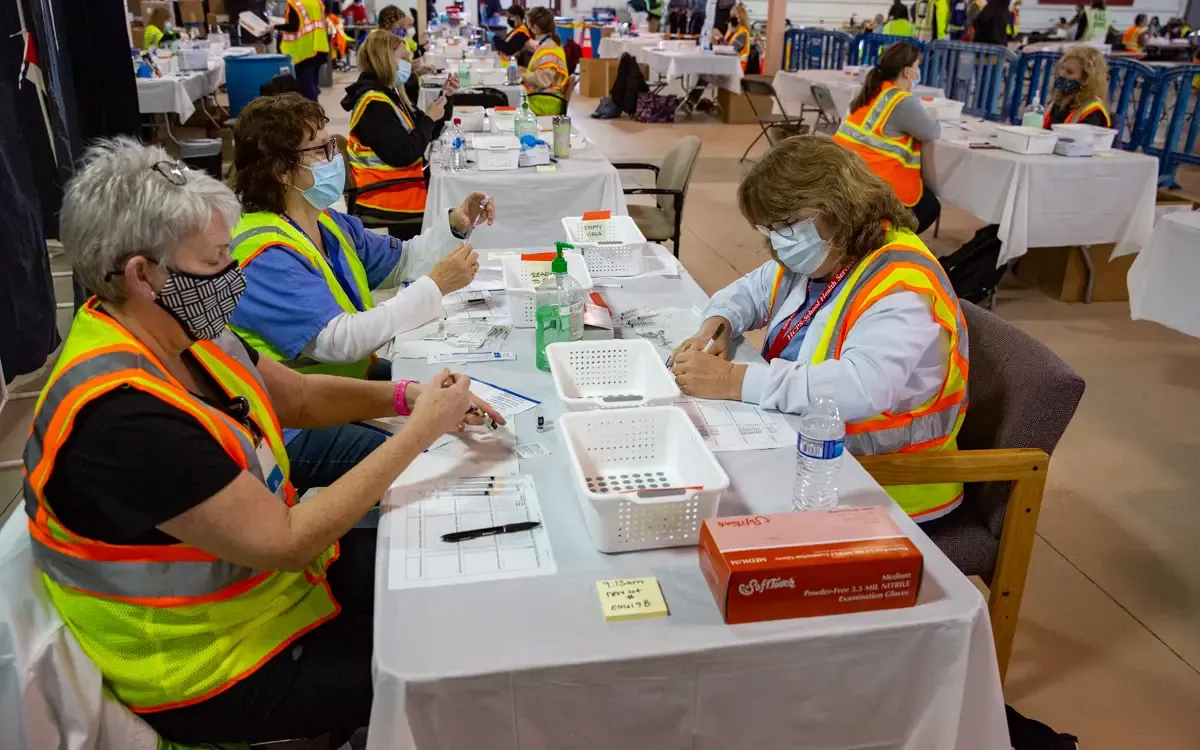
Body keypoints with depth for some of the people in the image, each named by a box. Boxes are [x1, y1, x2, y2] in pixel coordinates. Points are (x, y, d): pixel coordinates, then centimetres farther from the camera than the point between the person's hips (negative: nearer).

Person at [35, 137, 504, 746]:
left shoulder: (173, 329, -6)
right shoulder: (119, 413, -33)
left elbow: (300, 395, 8)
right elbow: (286, 542, -30)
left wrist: (405, 396, -9)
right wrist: (420, 431, -24)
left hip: (274, 568, 8)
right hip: (216, 673, -8)